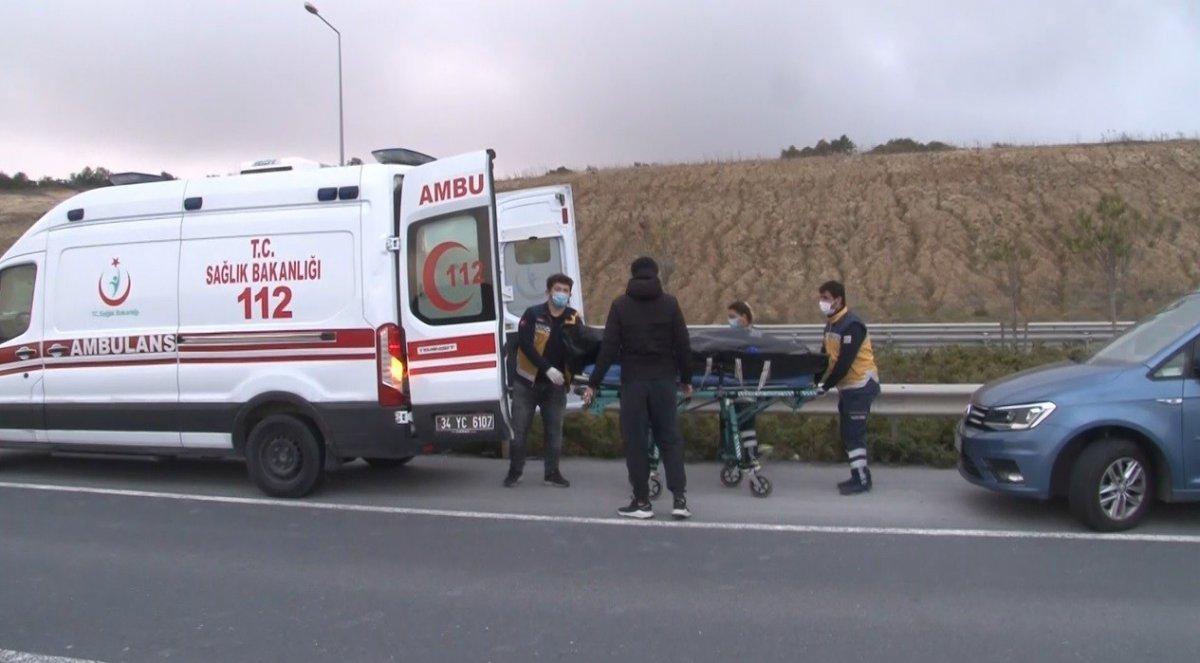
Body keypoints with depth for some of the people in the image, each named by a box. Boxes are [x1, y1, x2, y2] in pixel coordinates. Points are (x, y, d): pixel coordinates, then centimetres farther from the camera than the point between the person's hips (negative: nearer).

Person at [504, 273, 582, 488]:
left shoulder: (574, 318, 1)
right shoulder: (533, 314, -7)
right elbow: (524, 344, -16)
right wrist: (547, 368, -24)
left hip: (556, 384, 2)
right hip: (527, 381, -2)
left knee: (555, 430, 7)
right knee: (519, 428, 3)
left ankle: (552, 473, 19)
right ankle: (514, 472, 17)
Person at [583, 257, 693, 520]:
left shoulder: (620, 305, 0)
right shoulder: (669, 303, 3)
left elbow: (608, 348, -5)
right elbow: (683, 345, 3)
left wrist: (593, 384, -1)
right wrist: (686, 379, 15)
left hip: (633, 381, -1)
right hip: (663, 380, 1)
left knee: (635, 441, 5)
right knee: (670, 438, 8)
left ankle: (642, 501, 8)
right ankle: (679, 497, 0)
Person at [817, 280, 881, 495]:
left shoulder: (852, 325, -19)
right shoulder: (831, 324, 11)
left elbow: (844, 362, -23)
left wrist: (825, 386, -18)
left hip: (860, 386, -9)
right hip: (847, 387, 9)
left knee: (854, 433, -7)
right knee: (847, 433, 12)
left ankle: (862, 480, 0)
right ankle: (858, 476, 21)